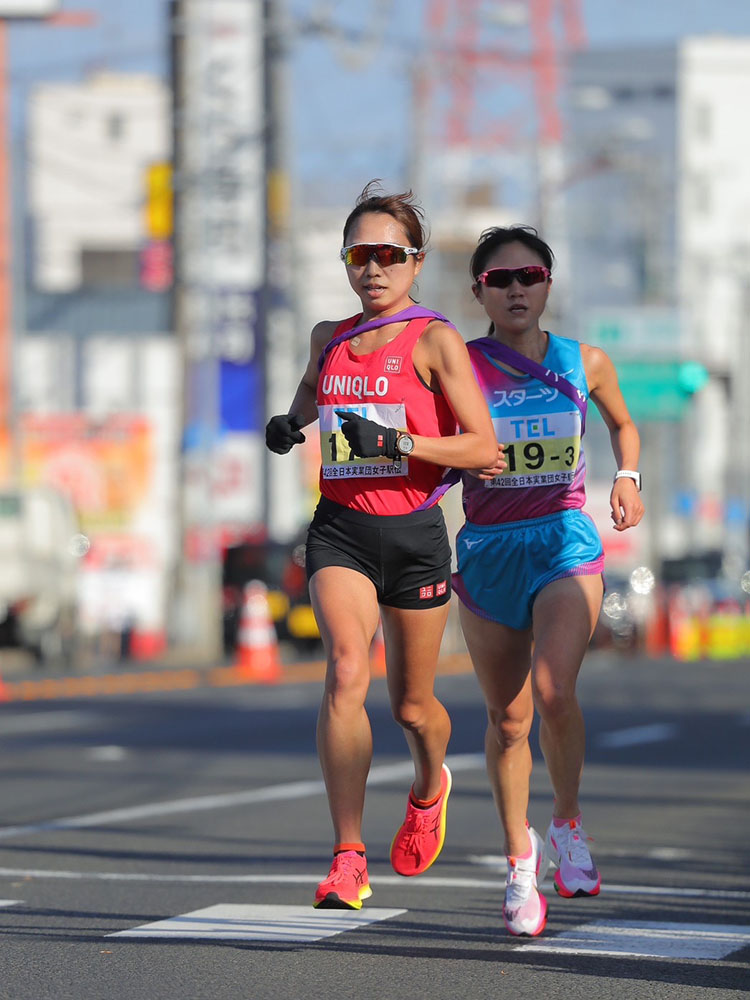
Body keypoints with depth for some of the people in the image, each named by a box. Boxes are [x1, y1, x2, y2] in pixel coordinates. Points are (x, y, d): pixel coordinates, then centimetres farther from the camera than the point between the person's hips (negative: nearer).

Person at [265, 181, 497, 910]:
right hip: (341, 528, 2)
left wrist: (396, 443, -24)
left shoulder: (435, 341, -5)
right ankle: (348, 861, -23)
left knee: (411, 705, 12)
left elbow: (483, 446, -11)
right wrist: (287, 428, 9)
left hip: (413, 532, -2)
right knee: (346, 672, -21)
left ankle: (428, 788, 49)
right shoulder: (329, 339, 9)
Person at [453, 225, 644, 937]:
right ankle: (519, 857, 25)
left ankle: (568, 821, 4)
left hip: (565, 542, -1)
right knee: (508, 717, 6)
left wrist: (628, 477, 3)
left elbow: (622, 423, 22)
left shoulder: (584, 363, 3)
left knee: (554, 691, -22)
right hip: (487, 550, 1)